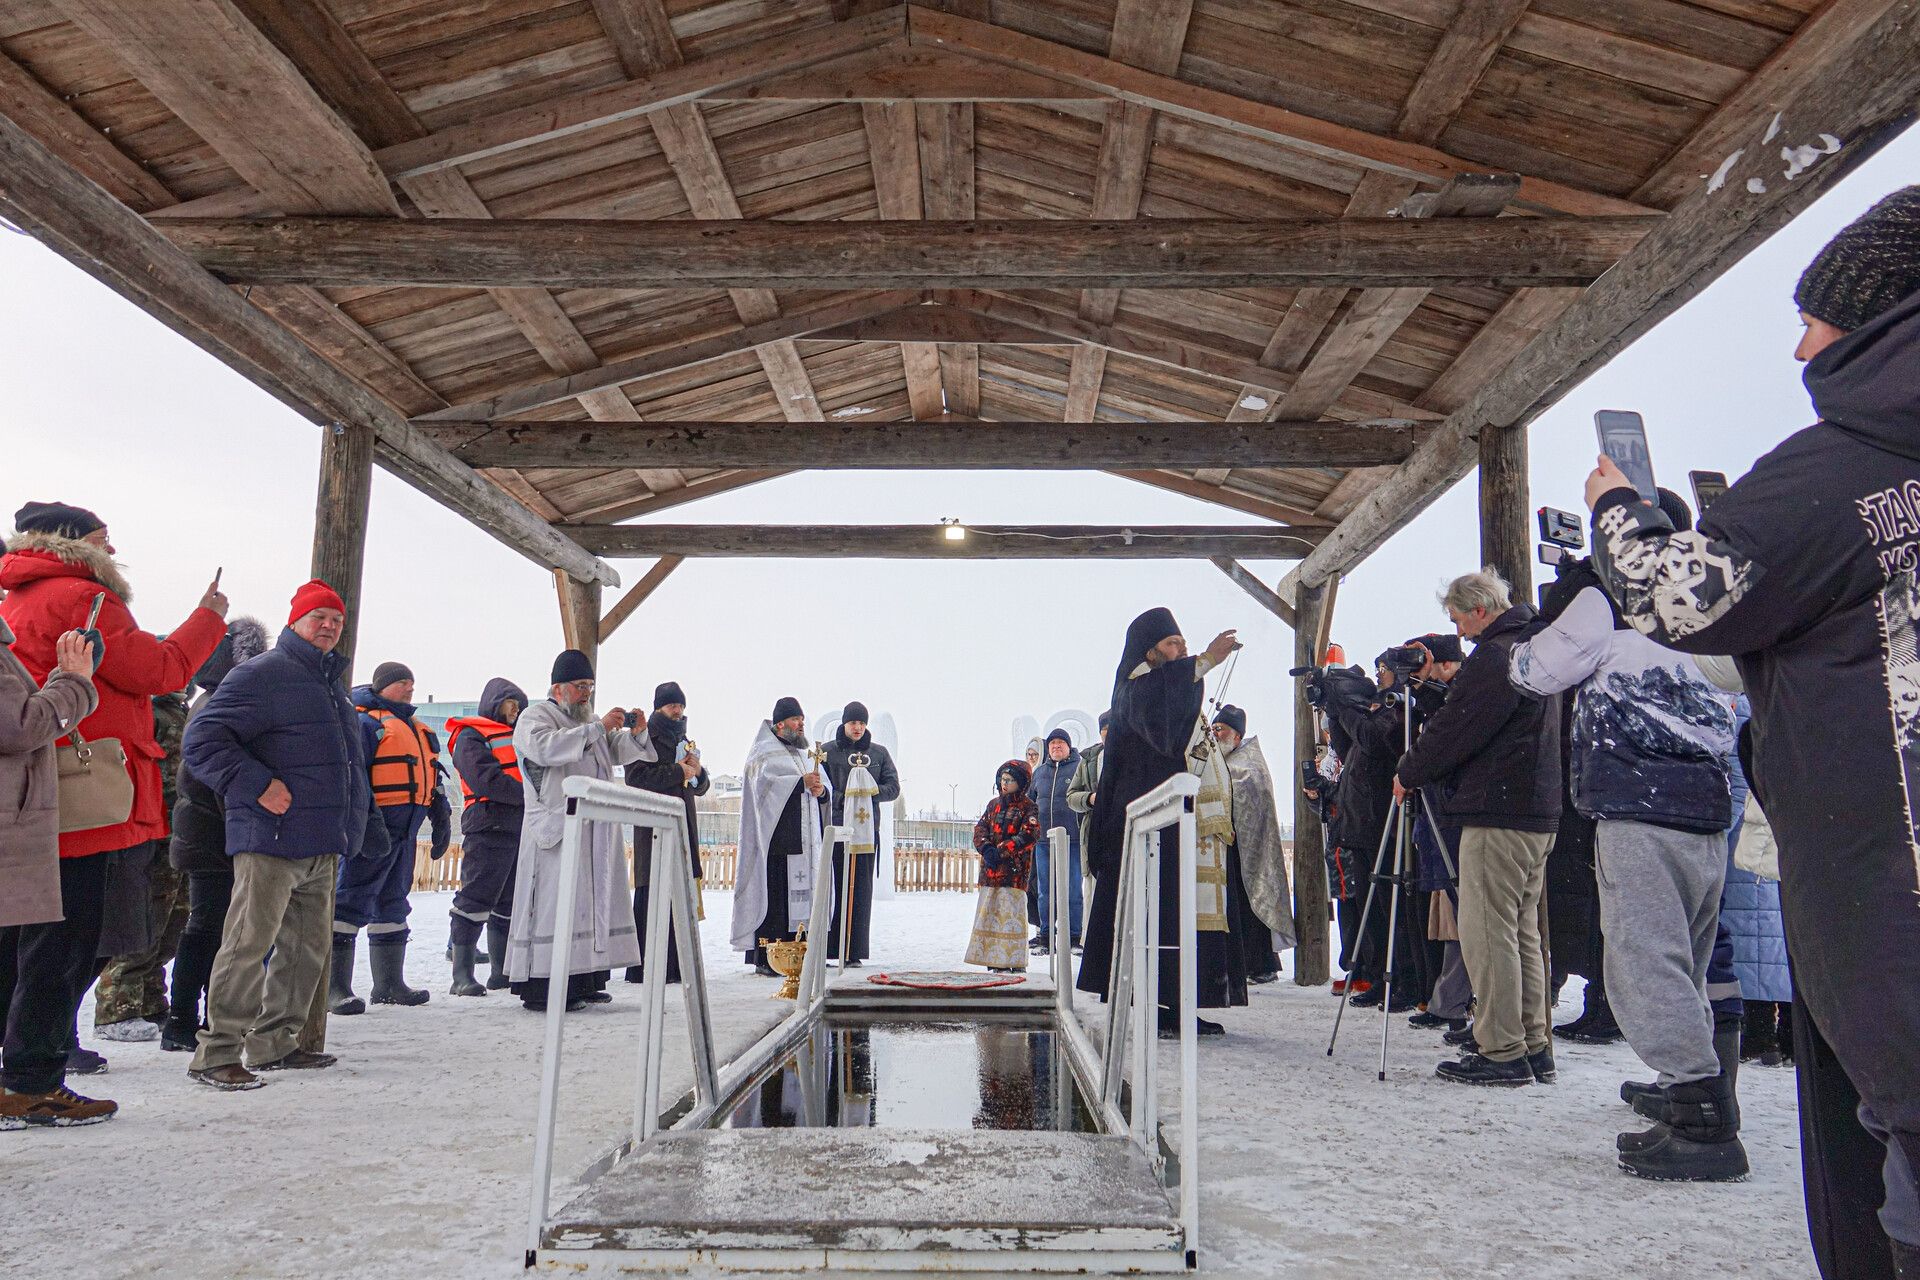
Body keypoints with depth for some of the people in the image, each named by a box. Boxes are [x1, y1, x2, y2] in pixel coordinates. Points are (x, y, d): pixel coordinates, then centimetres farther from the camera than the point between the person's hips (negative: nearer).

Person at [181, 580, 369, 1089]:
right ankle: (216, 1053, -1)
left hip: (321, 846, 9)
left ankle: (274, 1043, 23)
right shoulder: (263, 674, -6)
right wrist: (256, 785, -21)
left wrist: (357, 810, 25)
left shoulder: (329, 682, 22)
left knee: (307, 945, 13)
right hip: (272, 838, -9)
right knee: (250, 943, -9)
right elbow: (202, 737, -14)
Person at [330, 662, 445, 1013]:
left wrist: (441, 818, 21)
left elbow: (430, 777, 27)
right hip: (373, 826, -10)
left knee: (393, 902, 14)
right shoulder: (363, 721, -6)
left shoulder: (415, 728, 22)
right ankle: (335, 987, -6)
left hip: (405, 828, 10)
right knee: (351, 901, -9)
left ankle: (389, 983, 22)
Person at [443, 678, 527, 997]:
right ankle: (462, 976, -4)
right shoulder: (470, 736, -3)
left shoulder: (513, 737, 25)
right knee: (476, 900, -8)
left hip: (519, 829, 9)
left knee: (510, 905, 11)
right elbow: (485, 779, -17)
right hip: (488, 829, -9)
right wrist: (528, 795, -17)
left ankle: (502, 972, 18)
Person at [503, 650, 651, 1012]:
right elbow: (546, 747, -21)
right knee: (555, 903, -11)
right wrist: (598, 728, -23)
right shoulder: (534, 717, 1)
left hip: (596, 831, 8)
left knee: (593, 901, 6)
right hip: (557, 828, -8)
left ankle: (585, 979, 10)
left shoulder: (588, 722, 24)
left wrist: (635, 731, -1)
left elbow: (621, 752, 21)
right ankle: (542, 988, -10)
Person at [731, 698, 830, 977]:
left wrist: (821, 790, -6)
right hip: (776, 838, -7)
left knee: (801, 893, 3)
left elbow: (827, 787, 17)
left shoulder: (807, 754, 23)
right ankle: (764, 959, -7)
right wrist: (801, 783, -18)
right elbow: (766, 783, -14)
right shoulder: (765, 751, 2)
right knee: (773, 896, -9)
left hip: (804, 839, 7)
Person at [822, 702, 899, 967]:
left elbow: (894, 788, 8)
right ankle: (824, 950, -1)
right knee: (831, 888, -5)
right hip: (834, 828, -2)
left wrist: (873, 791, -11)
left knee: (861, 890, 1)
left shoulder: (879, 753, 14)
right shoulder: (827, 751, 7)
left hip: (866, 829, 2)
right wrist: (842, 796, -16)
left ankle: (854, 952, 6)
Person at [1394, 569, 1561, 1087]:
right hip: (1538, 815, 11)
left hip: (1496, 816, -10)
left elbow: (1456, 729, -14)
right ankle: (1534, 1046, 18)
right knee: (1522, 933, 13)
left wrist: (1408, 773, -1)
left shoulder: (1494, 657, -13)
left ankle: (1502, 1052, -3)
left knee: (1487, 934, -6)